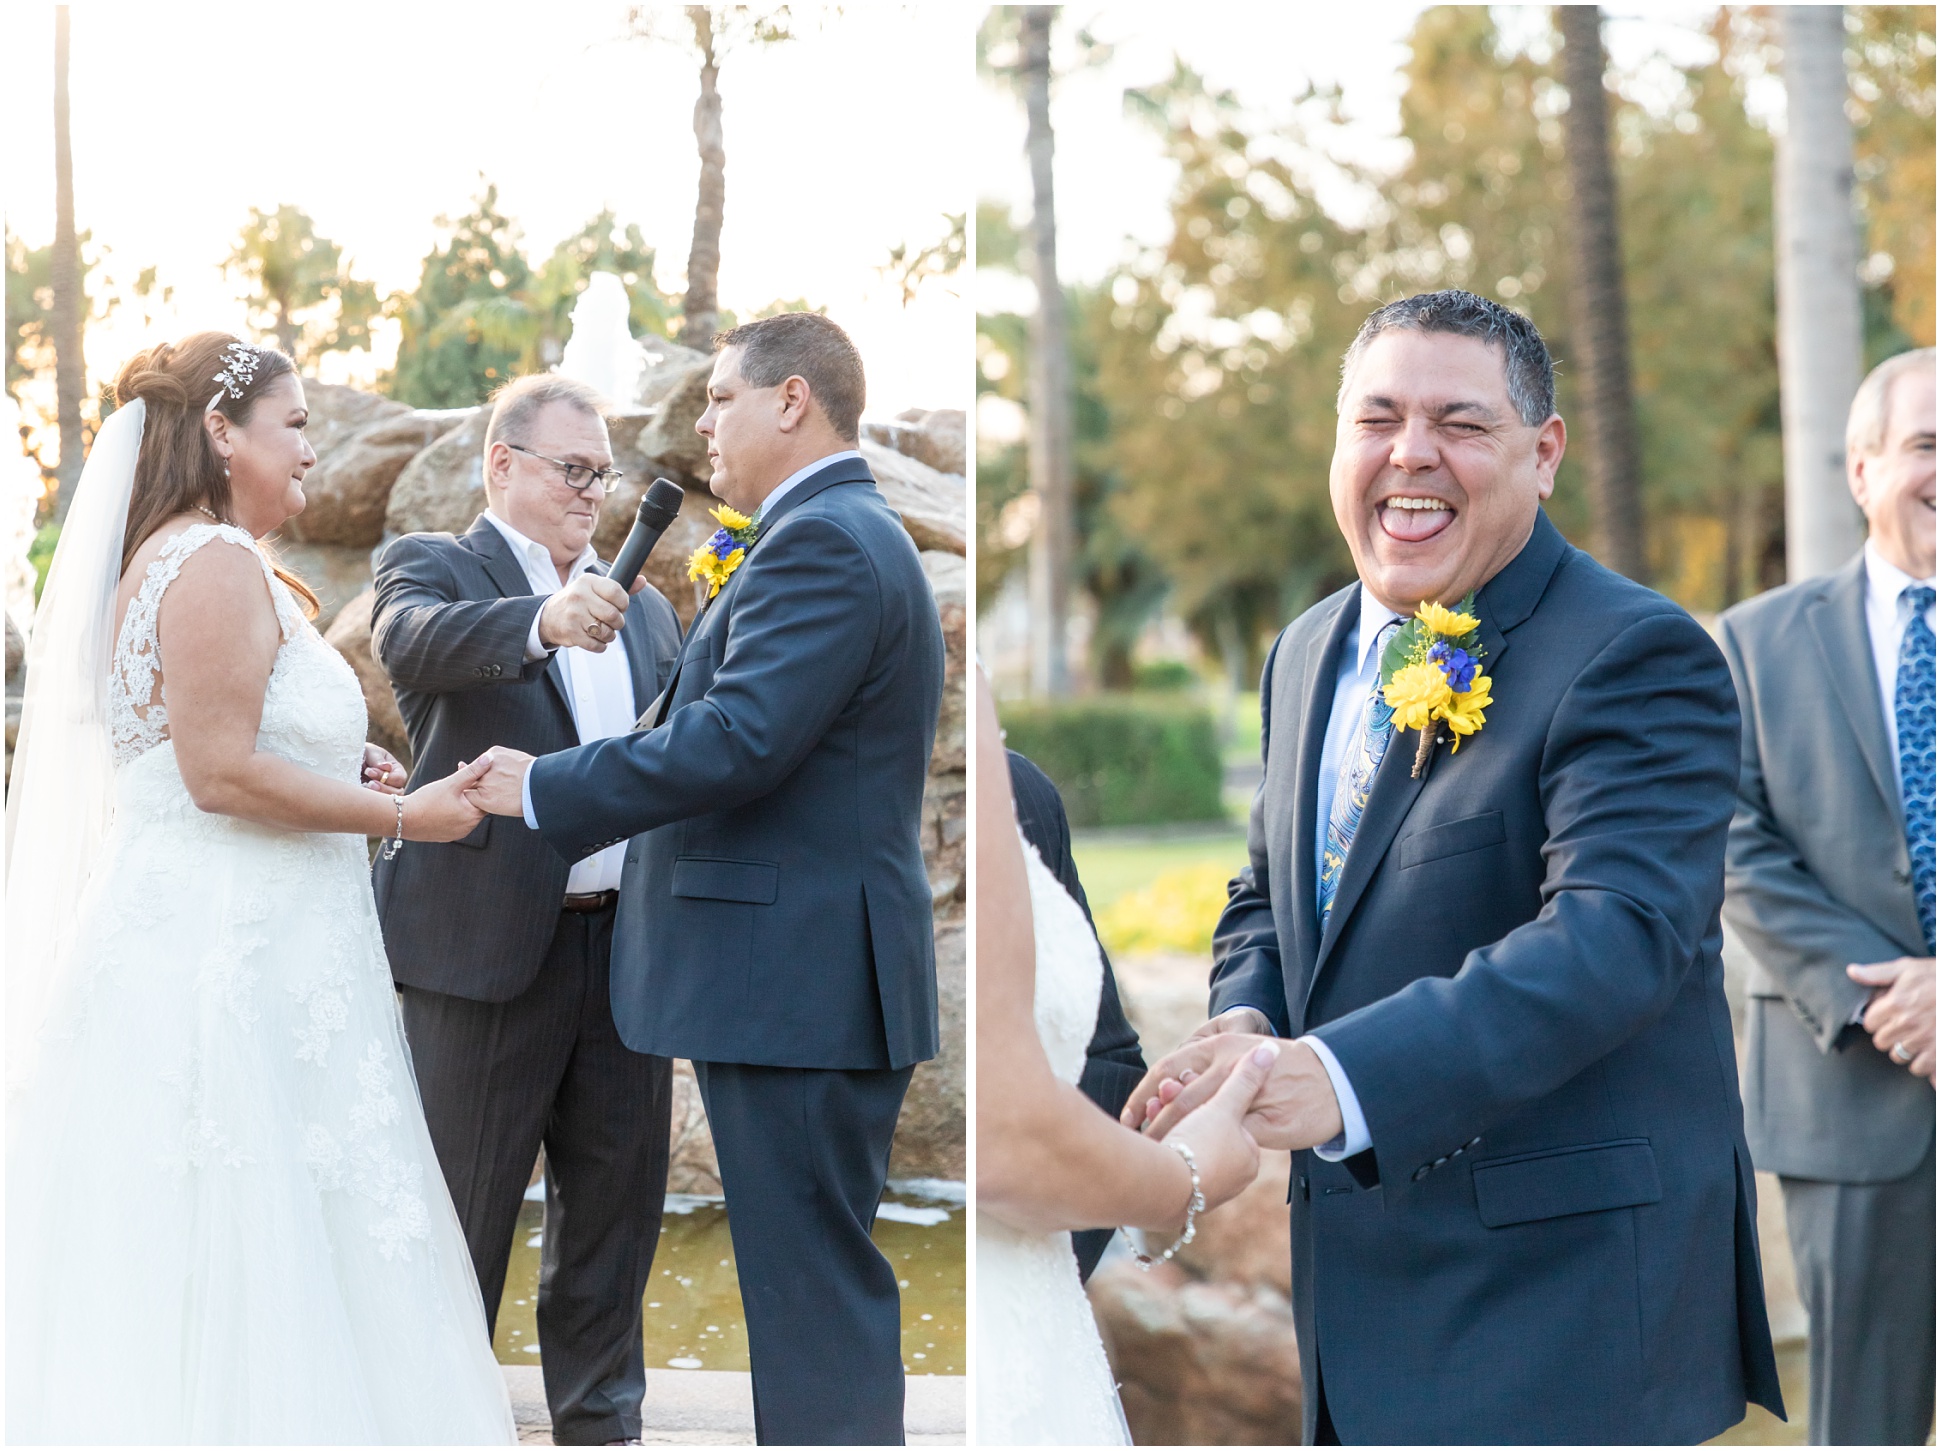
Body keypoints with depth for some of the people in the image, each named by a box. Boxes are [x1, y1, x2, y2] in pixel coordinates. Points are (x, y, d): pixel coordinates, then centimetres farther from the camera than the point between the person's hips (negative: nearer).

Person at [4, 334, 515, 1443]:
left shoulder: (165, 557, 18)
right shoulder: (221, 565, -14)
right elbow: (222, 772, -20)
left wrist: (333, 766, 14)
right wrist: (404, 815, -13)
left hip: (194, 944, 11)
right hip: (228, 962, -11)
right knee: (246, 1259, -6)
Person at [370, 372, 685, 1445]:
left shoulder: (641, 609, 18)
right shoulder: (431, 568, -1)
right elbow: (410, 641, -26)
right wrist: (542, 621, -44)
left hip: (626, 945, 6)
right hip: (489, 946, -6)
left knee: (614, 1209, 13)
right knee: (463, 1219, 3)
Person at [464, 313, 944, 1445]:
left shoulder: (822, 543, -15)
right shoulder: (851, 534, 19)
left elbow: (736, 740, -24)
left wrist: (545, 789, -16)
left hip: (796, 982, -11)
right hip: (814, 978, 11)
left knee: (814, 1286, -6)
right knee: (816, 1277, 17)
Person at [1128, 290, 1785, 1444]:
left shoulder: (1637, 657, -15)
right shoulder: (1311, 654, 12)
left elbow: (1619, 931, -27)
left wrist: (1344, 1077, -39)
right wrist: (1245, 1026, -5)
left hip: (1561, 1285, -7)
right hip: (1355, 1264, 7)